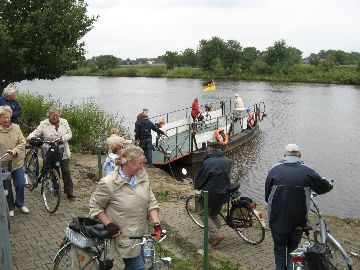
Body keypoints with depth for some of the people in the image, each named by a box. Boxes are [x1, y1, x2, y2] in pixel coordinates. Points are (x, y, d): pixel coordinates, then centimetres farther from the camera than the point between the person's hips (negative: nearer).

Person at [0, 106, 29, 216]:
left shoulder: (16, 127, -2)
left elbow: (23, 142, -3)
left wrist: (16, 150, -21)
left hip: (17, 163, 2)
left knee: (20, 185, 7)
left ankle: (20, 204, 30)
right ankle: (11, 207, 30)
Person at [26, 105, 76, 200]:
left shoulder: (64, 122, 2)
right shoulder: (44, 124, -3)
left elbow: (69, 134, 3)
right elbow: (36, 132, -7)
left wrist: (63, 138, -16)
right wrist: (30, 136, -29)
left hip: (63, 152, 1)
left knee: (66, 171, 1)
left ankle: (69, 191, 7)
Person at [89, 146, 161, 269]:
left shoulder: (142, 176, -5)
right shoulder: (108, 183, -19)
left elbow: (151, 201, -1)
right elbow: (95, 206, -7)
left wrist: (156, 223, -11)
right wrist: (108, 224, -15)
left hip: (141, 233, 6)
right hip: (125, 237, -6)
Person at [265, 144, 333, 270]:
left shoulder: (275, 170, -8)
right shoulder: (307, 171, -8)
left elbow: (267, 194, -1)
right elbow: (324, 187, 3)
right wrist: (329, 184, 27)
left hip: (277, 220, 0)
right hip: (298, 221, 1)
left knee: (279, 250, 17)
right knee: (293, 250, 21)